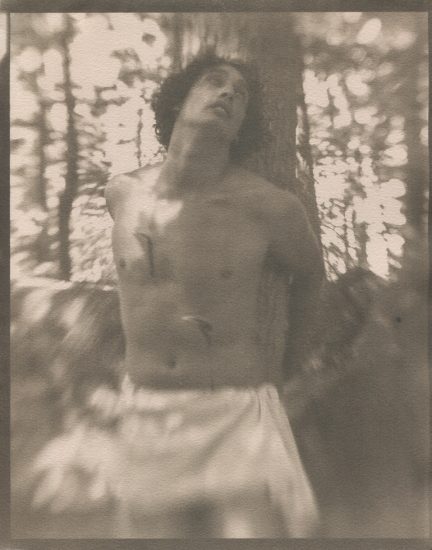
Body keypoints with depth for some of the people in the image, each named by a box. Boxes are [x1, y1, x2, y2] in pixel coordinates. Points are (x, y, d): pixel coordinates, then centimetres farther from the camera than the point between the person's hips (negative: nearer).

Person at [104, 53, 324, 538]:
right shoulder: (121, 194, 0)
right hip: (145, 420, 4)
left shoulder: (269, 206, -12)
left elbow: (309, 271, 10)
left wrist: (290, 362, 17)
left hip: (238, 420, -3)